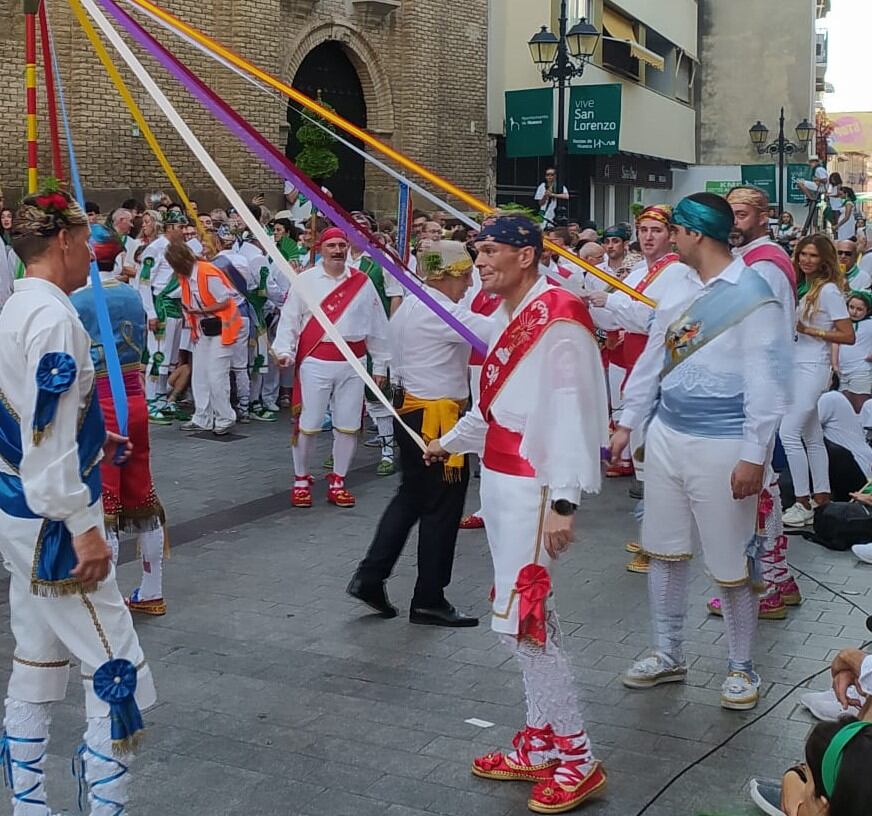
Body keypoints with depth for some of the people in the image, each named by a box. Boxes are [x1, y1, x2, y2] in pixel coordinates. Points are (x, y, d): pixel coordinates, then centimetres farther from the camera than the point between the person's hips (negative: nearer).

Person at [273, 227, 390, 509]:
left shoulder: (362, 282, 7)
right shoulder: (306, 280, 2)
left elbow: (377, 325, 10)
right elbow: (289, 319, 3)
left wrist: (380, 364, 10)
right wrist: (285, 351, -11)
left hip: (352, 364, 2)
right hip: (315, 363, -2)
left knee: (348, 426, 5)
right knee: (307, 425, 1)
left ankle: (337, 482, 19)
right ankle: (301, 480, 17)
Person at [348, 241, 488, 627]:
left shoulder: (408, 307, 11)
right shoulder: (441, 312, -19)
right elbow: (494, 331, -25)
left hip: (410, 410, 10)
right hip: (437, 418, -10)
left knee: (412, 495, 19)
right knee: (442, 507, 2)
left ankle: (369, 576, 17)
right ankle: (429, 601, 12)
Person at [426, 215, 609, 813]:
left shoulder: (559, 320, -16)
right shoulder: (509, 317, 13)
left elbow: (575, 414, -22)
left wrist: (564, 502, -27)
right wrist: (451, 443, 39)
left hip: (534, 487, -9)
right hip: (501, 478, 9)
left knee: (521, 619, -9)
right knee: (529, 617, 14)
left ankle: (577, 761, 5)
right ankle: (541, 746, 25)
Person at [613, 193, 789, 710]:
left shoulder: (751, 295, -12)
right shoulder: (679, 289, 9)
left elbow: (767, 382, -14)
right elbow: (652, 360, 16)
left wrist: (754, 456, -17)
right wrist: (627, 423, 16)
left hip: (722, 447, -7)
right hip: (667, 436, 7)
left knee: (732, 564, 3)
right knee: (666, 551, 15)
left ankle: (742, 667, 22)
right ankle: (669, 655, 30)